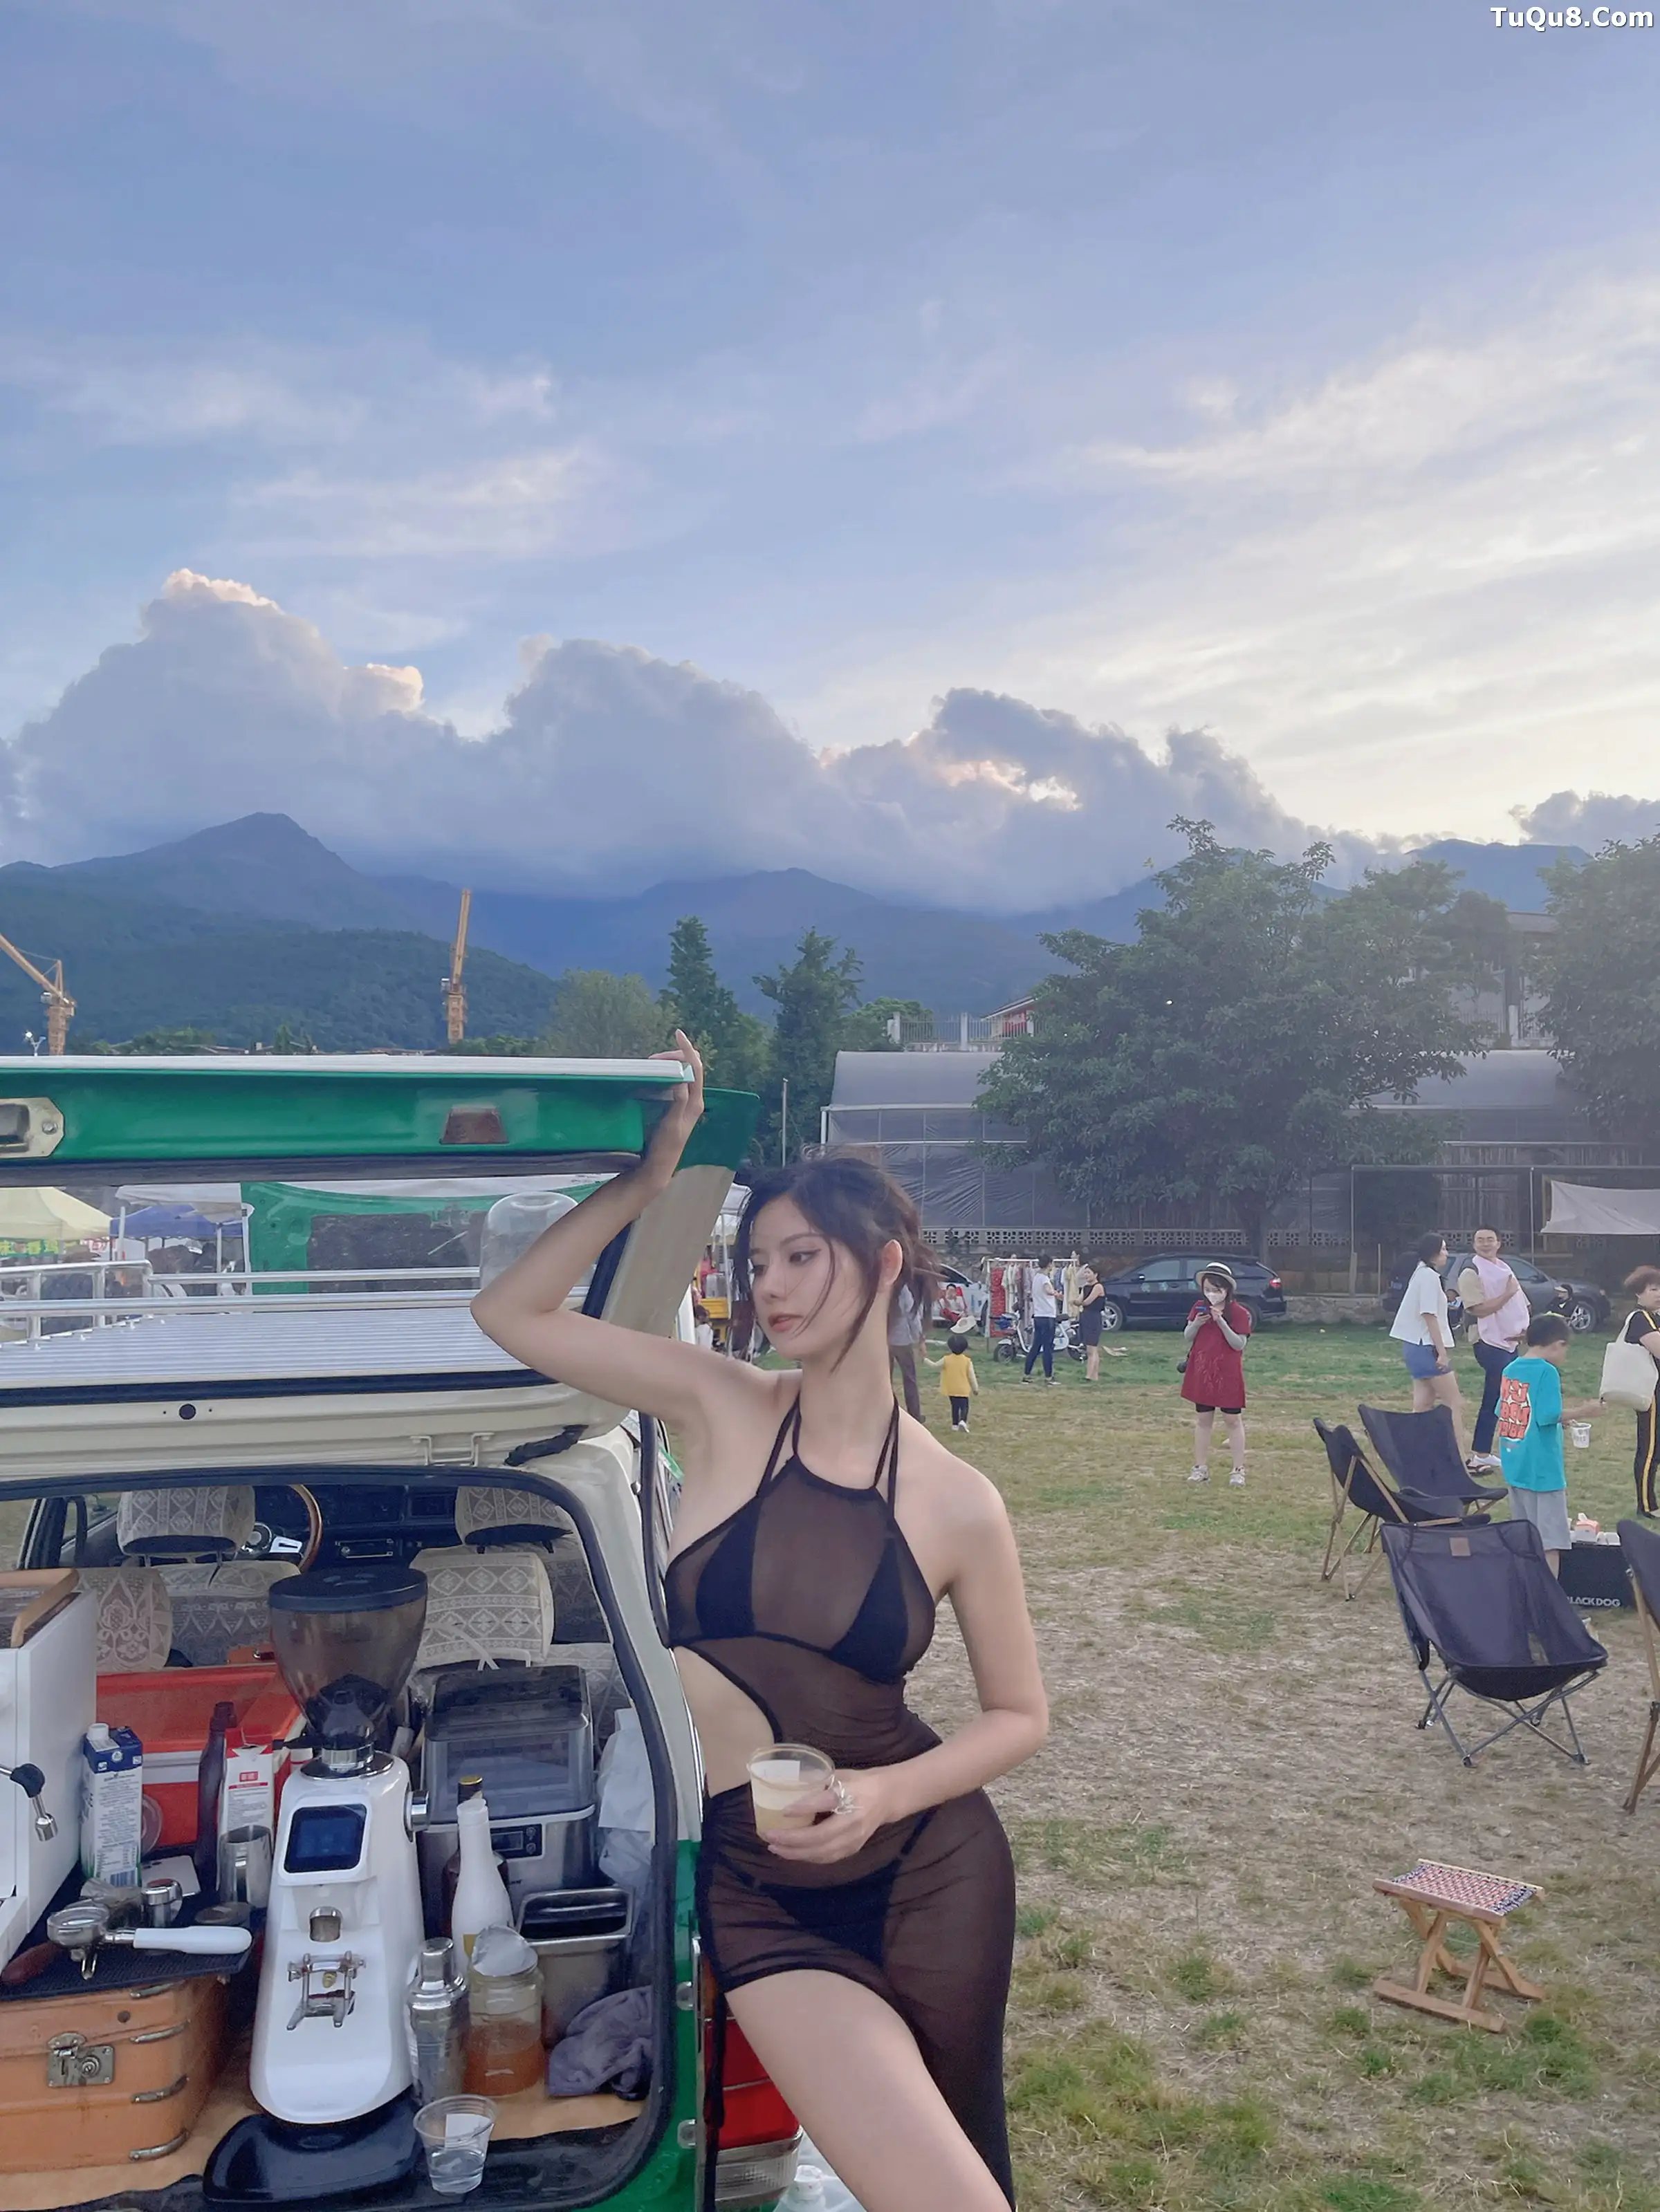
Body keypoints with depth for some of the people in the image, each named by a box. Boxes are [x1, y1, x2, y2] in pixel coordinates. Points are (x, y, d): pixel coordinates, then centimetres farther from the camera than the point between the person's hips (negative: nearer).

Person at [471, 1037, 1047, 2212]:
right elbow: (511, 1313, -9)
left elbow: (1019, 1716, 3)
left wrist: (883, 1794, -14)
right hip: (756, 1893, -1)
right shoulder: (721, 1409, -8)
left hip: (930, 1877, 1)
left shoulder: (957, 1502, -8)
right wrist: (652, 1175, -14)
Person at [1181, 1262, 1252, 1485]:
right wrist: (1196, 1324, -13)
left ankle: (1239, 1470, 7)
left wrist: (1221, 1322, -25)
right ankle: (1201, 1467, 18)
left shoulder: (1239, 1312, -10)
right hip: (1202, 1371, 4)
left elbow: (1240, 1344, -15)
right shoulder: (1200, 1308, 5)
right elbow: (1187, 1337, 8)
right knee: (1203, 1419, 10)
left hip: (1228, 1374, -4)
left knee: (1232, 1419, 2)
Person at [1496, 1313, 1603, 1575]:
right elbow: (1547, 1416, -21)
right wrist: (1582, 1412, -9)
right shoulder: (1547, 1371, -14)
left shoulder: (1510, 1369, 8)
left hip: (1514, 1467, 8)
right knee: (1550, 1543, -2)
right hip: (1541, 1469, -8)